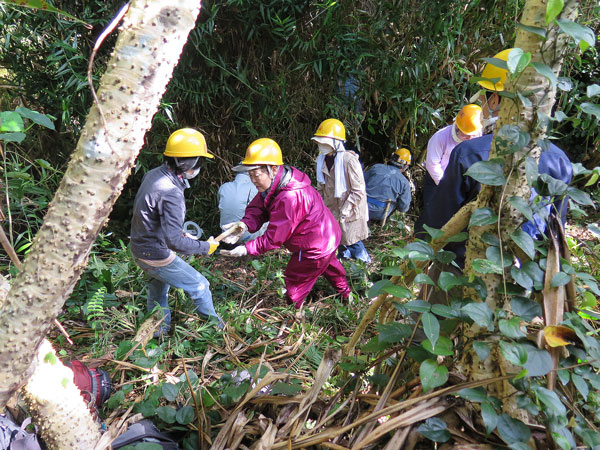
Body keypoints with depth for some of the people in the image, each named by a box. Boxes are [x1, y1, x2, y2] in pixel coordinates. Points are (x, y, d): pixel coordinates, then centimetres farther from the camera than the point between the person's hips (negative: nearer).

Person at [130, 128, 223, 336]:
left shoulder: (153, 174, -3)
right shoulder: (171, 194, -32)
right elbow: (174, 241, -31)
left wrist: (180, 232, 14)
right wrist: (206, 247, -18)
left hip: (140, 247, 10)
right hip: (157, 255, -10)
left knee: (158, 286, 33)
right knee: (200, 286, 7)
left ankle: (159, 330, 52)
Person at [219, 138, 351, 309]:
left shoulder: (290, 198, -38)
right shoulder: (276, 184, -7)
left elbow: (274, 237, -33)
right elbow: (257, 208, -9)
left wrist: (246, 249, -28)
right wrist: (245, 224, -29)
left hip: (315, 250, -11)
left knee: (294, 284, 7)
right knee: (330, 267, 35)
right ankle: (345, 294, 61)